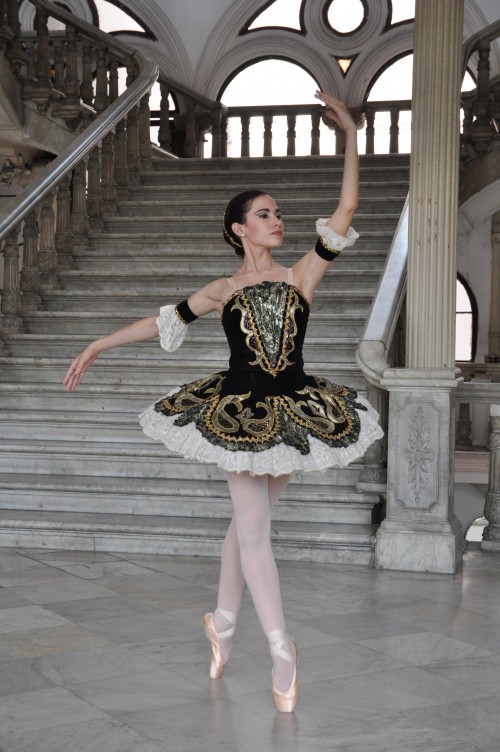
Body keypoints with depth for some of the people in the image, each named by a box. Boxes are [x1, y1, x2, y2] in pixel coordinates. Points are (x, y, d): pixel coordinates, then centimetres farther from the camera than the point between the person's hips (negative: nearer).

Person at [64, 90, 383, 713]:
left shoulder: (302, 275, 1)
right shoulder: (223, 291, 3)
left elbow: (346, 212, -6)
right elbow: (164, 321, 11)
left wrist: (350, 135, -11)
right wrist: (98, 346, 12)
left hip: (293, 412, 1)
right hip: (239, 415, -1)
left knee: (247, 523, 13)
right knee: (254, 528, -4)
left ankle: (222, 621, 32)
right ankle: (281, 649, 1)